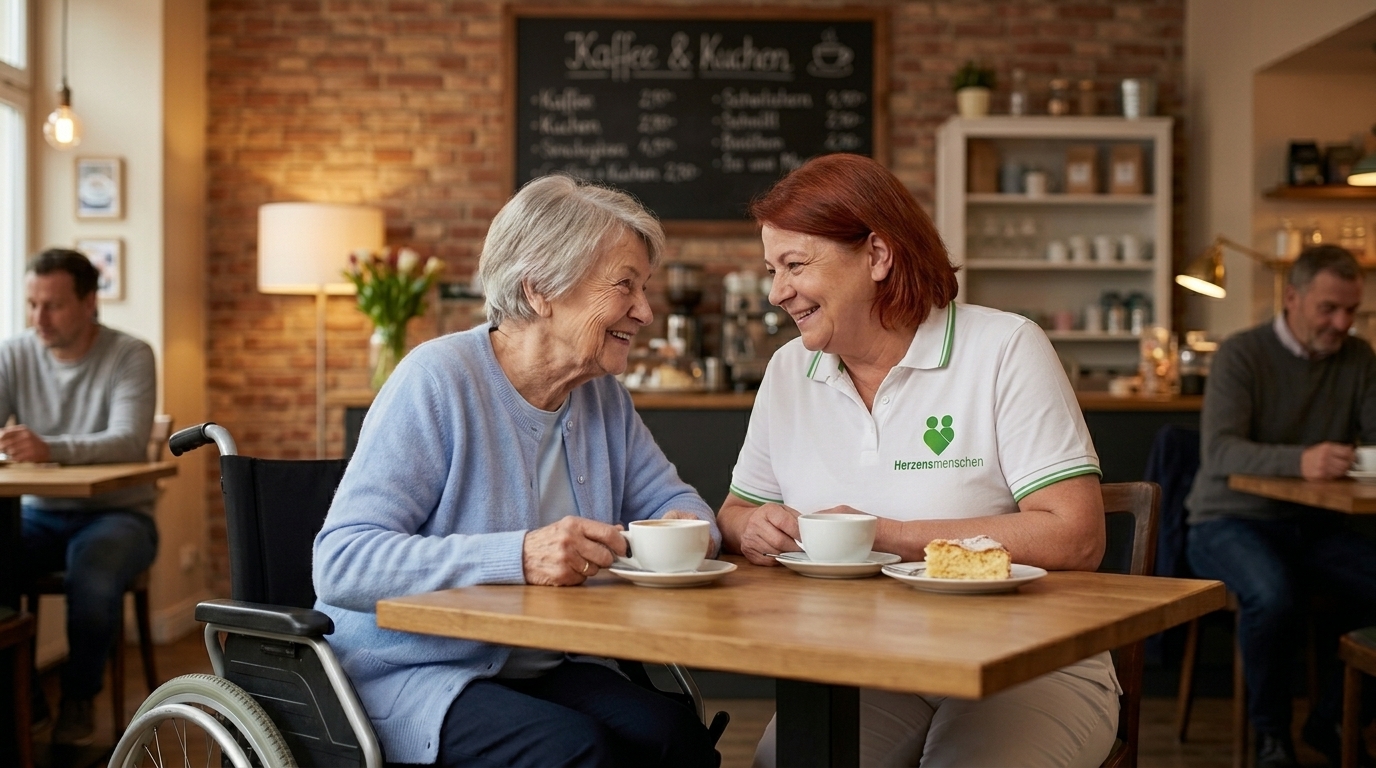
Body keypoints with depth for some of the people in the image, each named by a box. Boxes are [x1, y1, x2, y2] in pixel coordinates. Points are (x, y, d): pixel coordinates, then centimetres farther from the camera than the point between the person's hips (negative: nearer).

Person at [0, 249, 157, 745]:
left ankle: (79, 699, -7)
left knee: (93, 575, -35)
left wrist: (50, 449, -45)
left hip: (116, 512, -3)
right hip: (40, 513, 3)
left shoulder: (130, 356, -11)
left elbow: (128, 441, -26)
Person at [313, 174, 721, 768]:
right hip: (410, 673, -6)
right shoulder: (438, 380, -15)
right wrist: (519, 557, -33)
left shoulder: (602, 396, 8)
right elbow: (340, 564, -22)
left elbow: (668, 498, 20)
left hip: (542, 669, 6)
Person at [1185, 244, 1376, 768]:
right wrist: (1300, 461, -38)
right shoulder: (1241, 355, -8)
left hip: (1313, 527, 5)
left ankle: (1332, 722, -1)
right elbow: (1219, 453, -21)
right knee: (1273, 595, -36)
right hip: (1230, 522, -5)